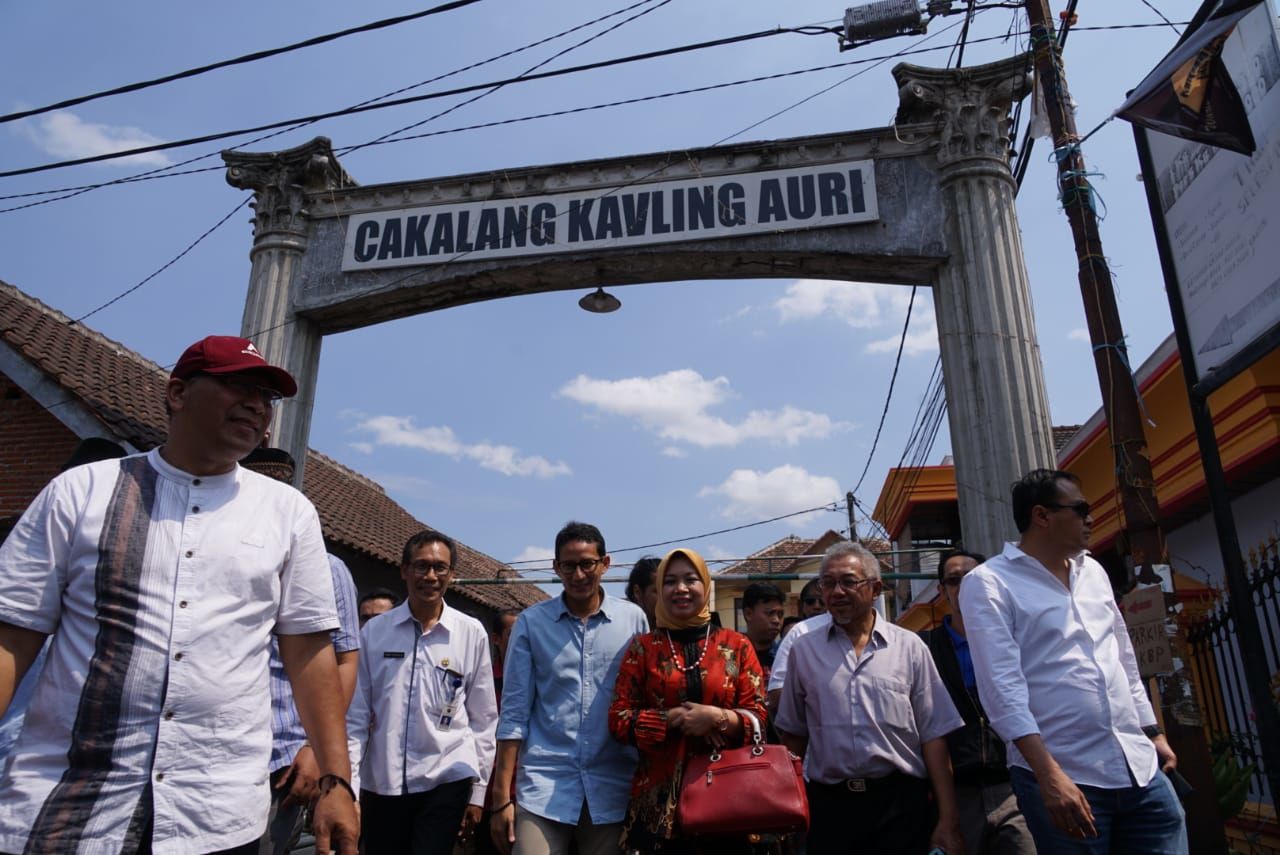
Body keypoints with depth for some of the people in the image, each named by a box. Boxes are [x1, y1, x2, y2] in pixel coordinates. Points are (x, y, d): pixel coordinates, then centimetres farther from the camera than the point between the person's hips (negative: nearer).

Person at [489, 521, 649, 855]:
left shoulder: (633, 618, 1)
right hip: (544, 784, 0)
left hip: (613, 787, 1)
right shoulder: (531, 622, 0)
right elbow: (514, 712, 1)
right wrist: (502, 796, 0)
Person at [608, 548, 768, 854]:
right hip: (658, 796, 0)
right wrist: (675, 718, -14)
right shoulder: (643, 647, 2)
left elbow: (758, 716, 1)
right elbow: (619, 719, -2)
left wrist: (717, 718, -18)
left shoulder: (737, 646, 2)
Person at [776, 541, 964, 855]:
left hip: (901, 804, -1)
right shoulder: (804, 650, 4)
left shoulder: (909, 647, 1)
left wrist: (948, 820, -4)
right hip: (829, 805, 1)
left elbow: (933, 735, 0)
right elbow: (793, 734, 11)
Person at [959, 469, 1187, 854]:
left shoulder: (1093, 572, 13)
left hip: (1141, 767, 6)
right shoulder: (988, 584, -9)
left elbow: (1125, 660, 22)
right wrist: (1049, 774, -22)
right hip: (1064, 777, -6)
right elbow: (1002, 685, -17)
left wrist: (1153, 732, 19)